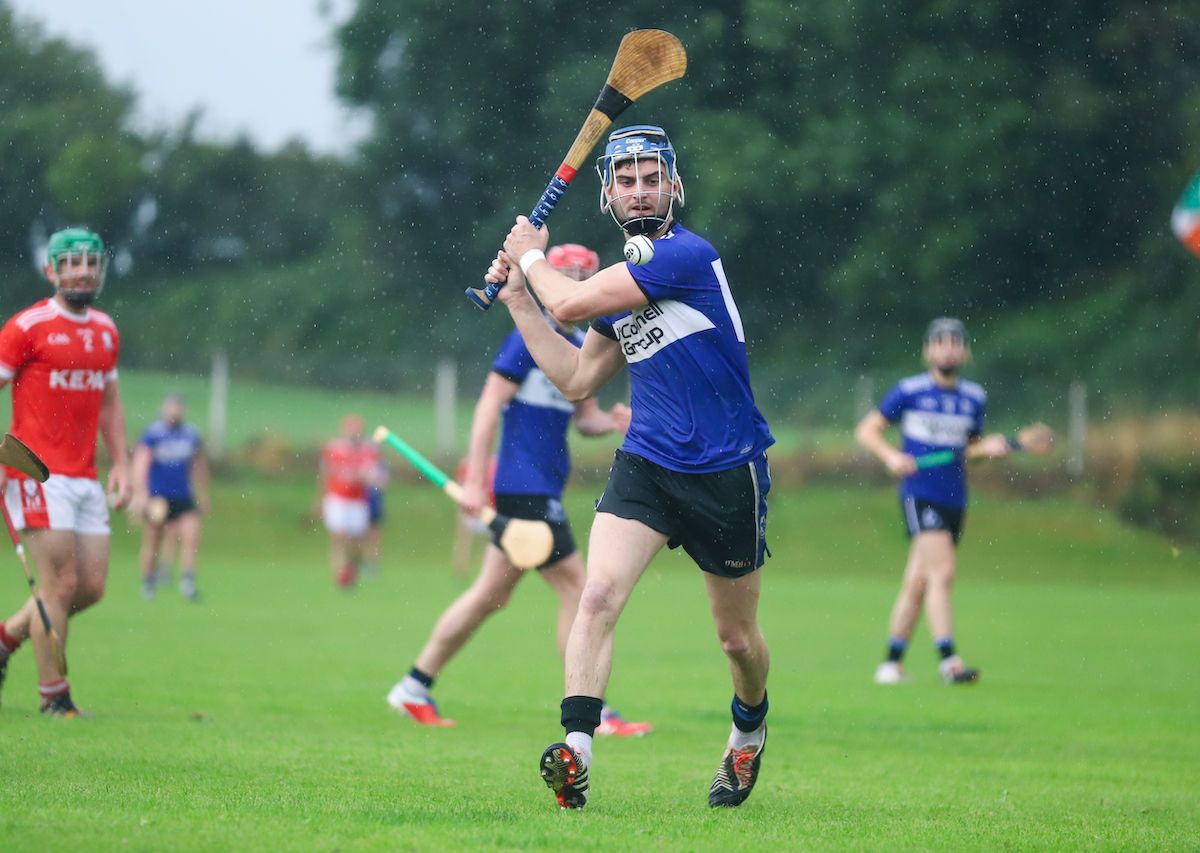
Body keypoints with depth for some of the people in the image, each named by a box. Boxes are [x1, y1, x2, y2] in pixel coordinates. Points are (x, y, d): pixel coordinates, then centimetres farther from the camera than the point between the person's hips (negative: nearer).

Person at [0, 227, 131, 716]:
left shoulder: (105, 331, 14)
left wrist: (120, 464, 14)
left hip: (85, 479, 7)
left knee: (92, 587, 5)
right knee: (61, 583, -9)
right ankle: (53, 693, 2)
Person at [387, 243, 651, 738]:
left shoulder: (580, 348, 15)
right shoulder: (530, 338, -11)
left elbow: (584, 418, 21)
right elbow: (489, 406, -13)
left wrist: (612, 422, -3)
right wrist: (475, 482, -18)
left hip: (541, 491, 9)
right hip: (522, 488, -9)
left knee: (492, 594, 13)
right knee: (576, 588, -8)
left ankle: (414, 688, 20)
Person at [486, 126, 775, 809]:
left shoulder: (687, 254, -16)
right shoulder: (623, 280, 10)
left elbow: (571, 304, -18)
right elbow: (577, 379, 19)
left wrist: (532, 256, 2)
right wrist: (518, 296, 16)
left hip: (728, 474, -5)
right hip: (646, 465, 5)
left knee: (738, 639, 11)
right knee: (599, 594, -20)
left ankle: (750, 729, 41)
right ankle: (576, 751, -25)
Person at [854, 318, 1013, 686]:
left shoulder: (974, 398, 11)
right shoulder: (909, 391, -3)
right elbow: (866, 430, 2)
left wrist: (989, 448, 1)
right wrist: (891, 455, -15)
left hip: (955, 500, 5)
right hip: (919, 494, -5)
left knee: (917, 583, 9)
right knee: (942, 572, -19)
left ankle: (892, 662, 17)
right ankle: (948, 659, -22)